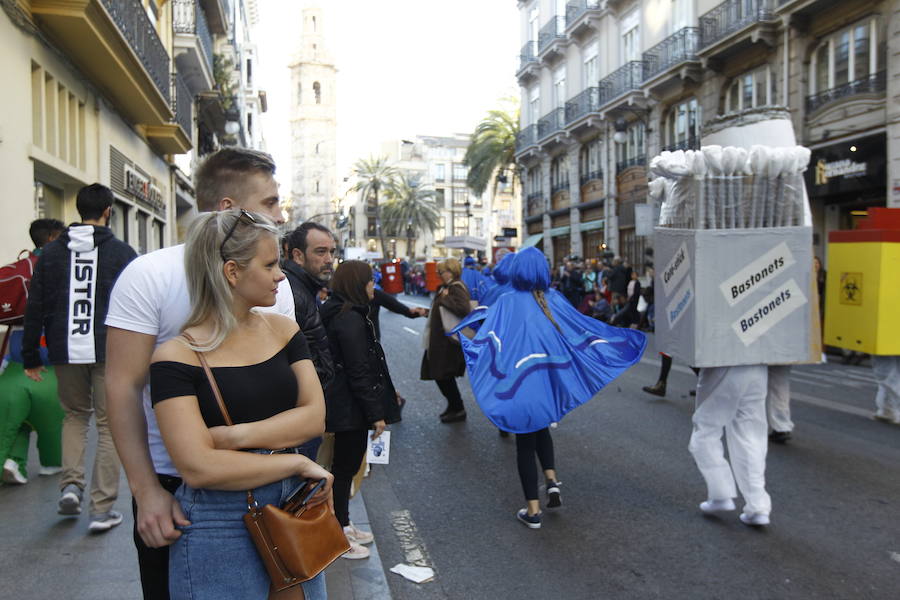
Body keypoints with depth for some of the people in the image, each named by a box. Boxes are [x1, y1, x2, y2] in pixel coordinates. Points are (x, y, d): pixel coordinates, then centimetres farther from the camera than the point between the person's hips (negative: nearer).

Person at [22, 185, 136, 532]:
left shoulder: (51, 252, 7)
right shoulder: (121, 252, -3)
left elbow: (35, 308, 8)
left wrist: (31, 356, 13)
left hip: (66, 352, 3)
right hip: (110, 353, -3)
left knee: (75, 415, 24)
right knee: (109, 425, 5)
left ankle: (71, 484, 11)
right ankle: (102, 509, 6)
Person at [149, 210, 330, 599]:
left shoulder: (283, 329, 3)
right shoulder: (177, 356, -13)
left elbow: (314, 417, -3)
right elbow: (198, 467, -19)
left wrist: (237, 435, -16)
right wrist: (298, 463, -13)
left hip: (294, 508, 5)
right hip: (220, 525, -5)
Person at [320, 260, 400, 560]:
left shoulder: (342, 313, 11)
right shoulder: (351, 319, -21)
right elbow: (359, 372, -22)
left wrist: (381, 401, 21)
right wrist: (376, 413, -18)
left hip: (345, 406, 10)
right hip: (351, 408, -10)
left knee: (345, 466, 18)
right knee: (345, 468, 2)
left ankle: (343, 526, 31)